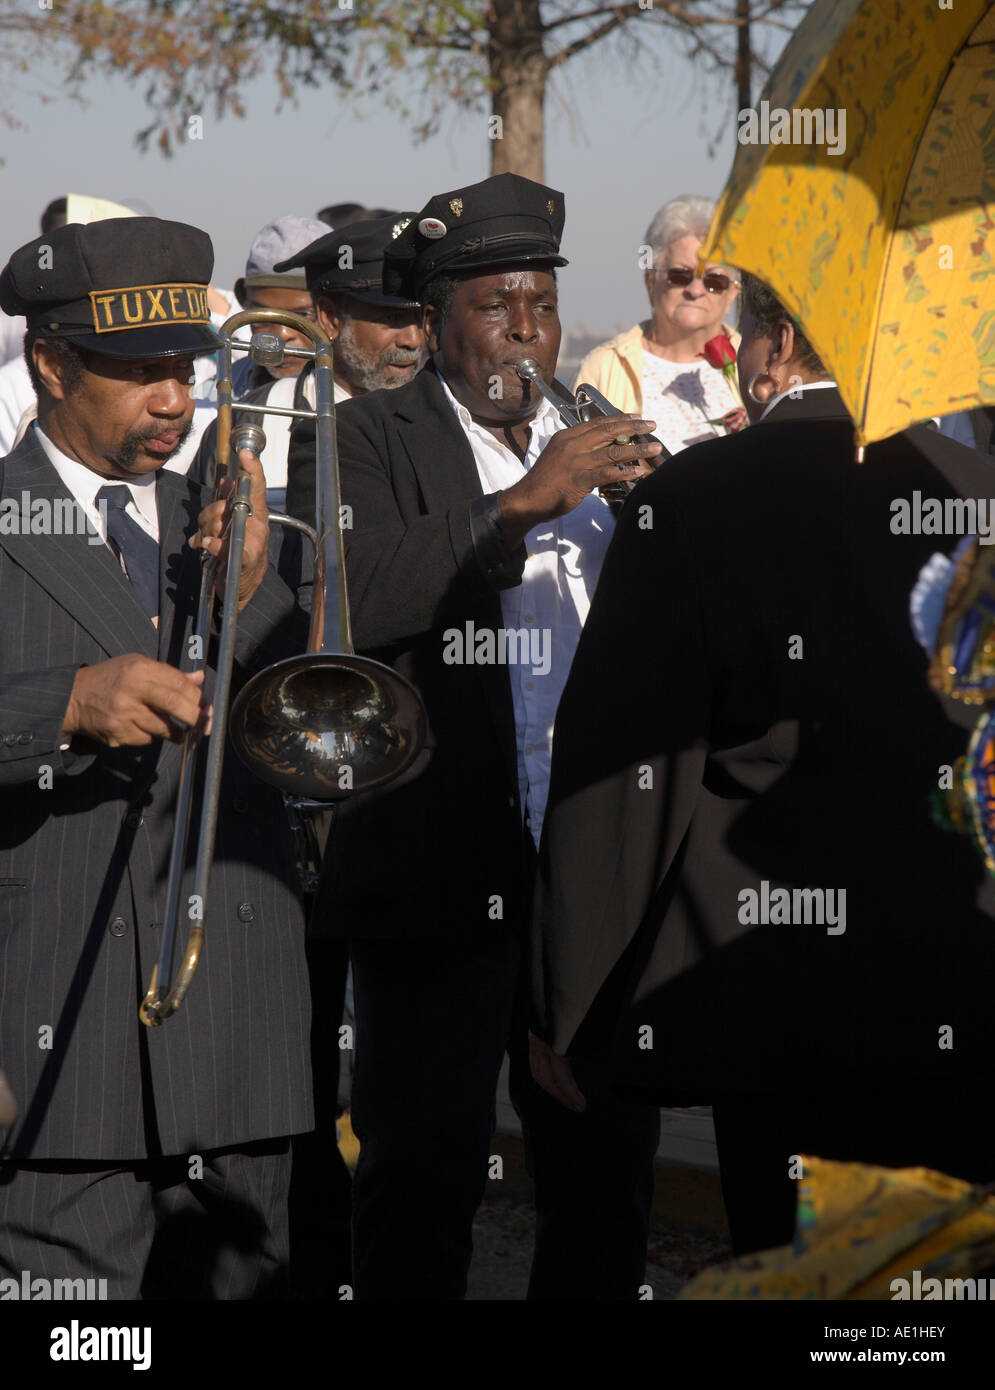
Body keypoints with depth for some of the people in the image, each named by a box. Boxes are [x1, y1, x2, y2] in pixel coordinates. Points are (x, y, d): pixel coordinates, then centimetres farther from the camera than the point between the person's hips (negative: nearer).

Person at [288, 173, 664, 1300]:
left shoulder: (596, 446, 17)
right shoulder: (361, 445, 0)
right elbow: (349, 600, -19)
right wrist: (524, 504, -24)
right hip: (444, 879, -5)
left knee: (609, 1181, 11)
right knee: (422, 1184, -1)